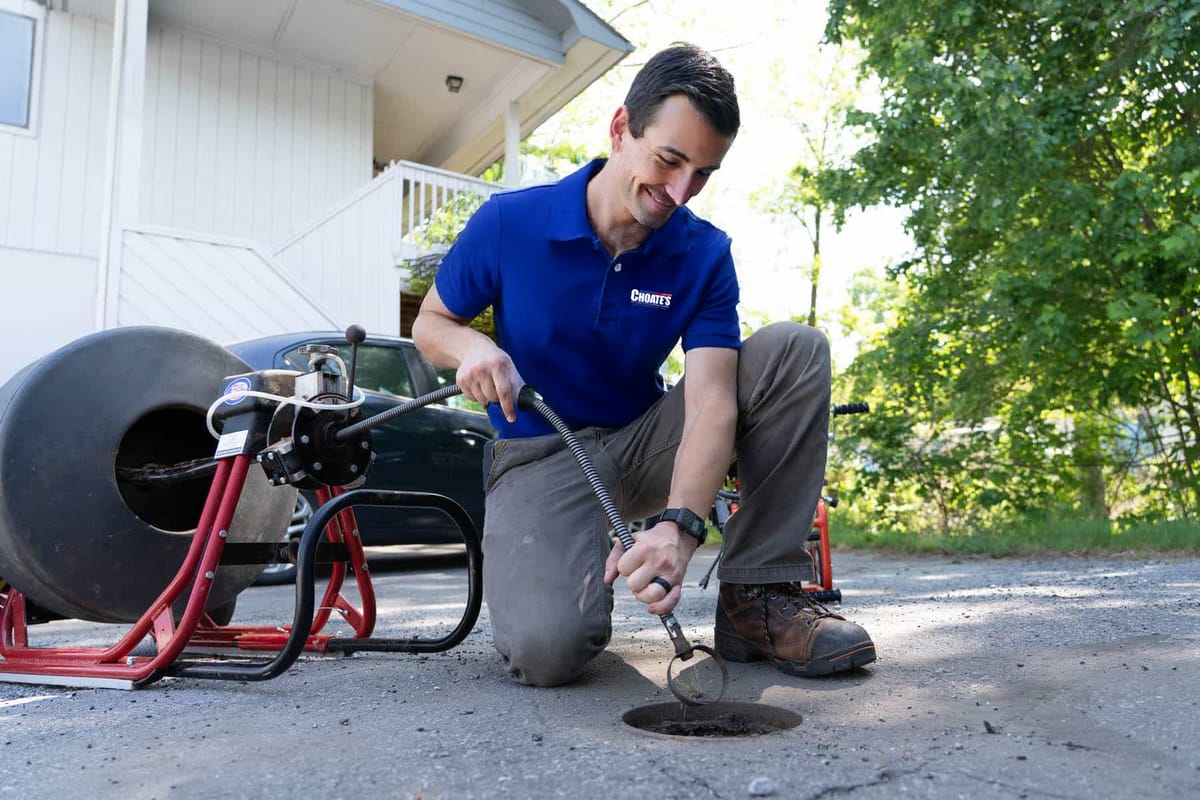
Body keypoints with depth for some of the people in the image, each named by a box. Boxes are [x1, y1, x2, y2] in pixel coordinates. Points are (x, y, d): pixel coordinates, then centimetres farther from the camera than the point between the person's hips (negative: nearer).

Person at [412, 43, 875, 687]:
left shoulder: (704, 254, -9)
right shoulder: (508, 223, -12)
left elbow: (711, 401, -21)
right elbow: (430, 323, 3)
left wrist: (678, 525, -39)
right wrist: (471, 346, -23)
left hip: (644, 444, 3)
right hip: (542, 454, -3)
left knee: (793, 350, -18)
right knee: (546, 650, -31)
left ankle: (758, 598, -14)